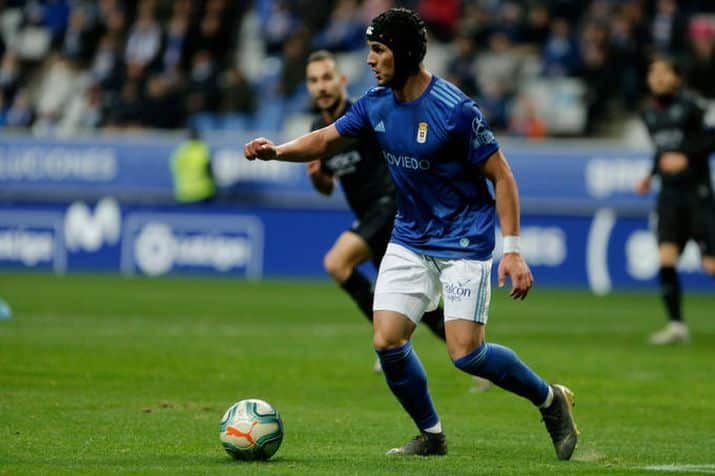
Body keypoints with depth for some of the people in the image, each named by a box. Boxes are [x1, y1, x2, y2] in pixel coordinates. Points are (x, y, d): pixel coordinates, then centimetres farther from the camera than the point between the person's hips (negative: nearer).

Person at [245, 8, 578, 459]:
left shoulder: (455, 109, -21)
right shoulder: (376, 104, -1)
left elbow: (501, 175, -15)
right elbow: (327, 139, 13)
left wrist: (513, 249, -19)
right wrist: (277, 150, -6)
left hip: (464, 240, -6)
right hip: (410, 239, 6)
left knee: (465, 352, -13)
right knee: (387, 341, -6)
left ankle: (550, 399, 11)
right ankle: (431, 435, 15)